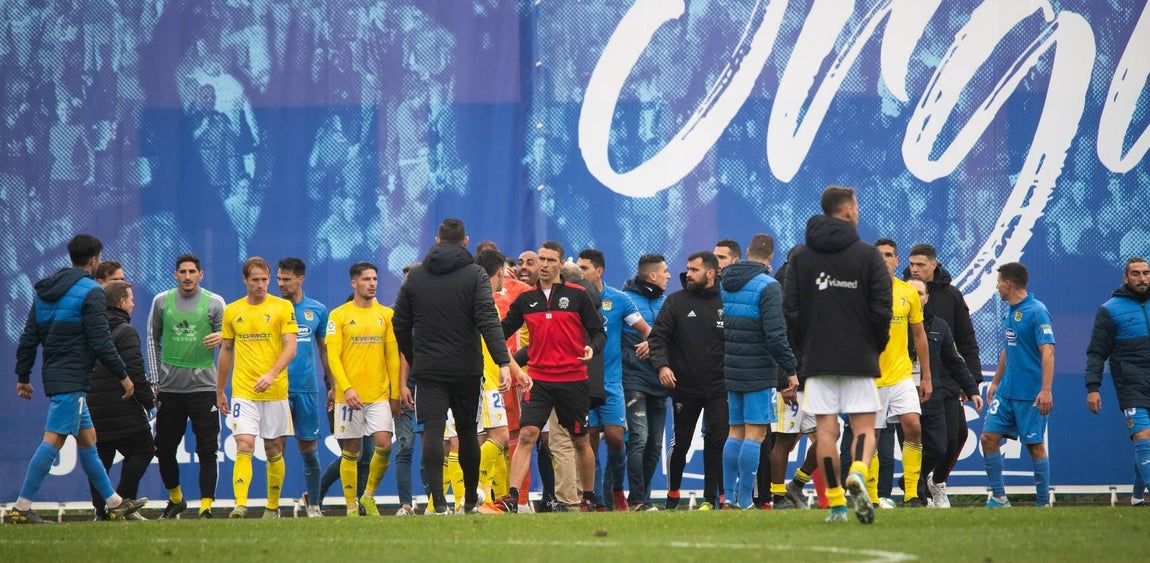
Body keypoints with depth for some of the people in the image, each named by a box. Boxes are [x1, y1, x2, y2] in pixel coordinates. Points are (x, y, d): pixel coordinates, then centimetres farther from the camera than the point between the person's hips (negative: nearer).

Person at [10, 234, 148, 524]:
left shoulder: (45, 291, 14)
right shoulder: (91, 293, -11)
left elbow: (29, 337, 14)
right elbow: (100, 342, -15)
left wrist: (23, 376, 20)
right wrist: (123, 376, -7)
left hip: (53, 375, 9)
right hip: (72, 379, -9)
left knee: (88, 439, 15)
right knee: (53, 440, -11)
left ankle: (114, 502, 22)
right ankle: (22, 508, -15)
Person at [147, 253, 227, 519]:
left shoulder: (214, 302, 3)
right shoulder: (161, 301, 8)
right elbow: (153, 340, 15)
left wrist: (220, 338, -20)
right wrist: (155, 380, 9)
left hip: (203, 385, -2)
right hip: (170, 386, 2)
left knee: (207, 450, -8)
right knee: (164, 448, 7)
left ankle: (206, 507, -6)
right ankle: (175, 499, 28)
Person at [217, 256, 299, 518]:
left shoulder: (283, 307, 0)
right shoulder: (232, 311, 8)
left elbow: (290, 347, -7)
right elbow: (226, 351, 17)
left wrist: (272, 374, -23)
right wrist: (219, 391, 18)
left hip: (275, 391, -1)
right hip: (243, 392, 1)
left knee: (274, 451, 7)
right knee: (244, 447, -14)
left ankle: (273, 507, 19)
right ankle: (240, 505, -23)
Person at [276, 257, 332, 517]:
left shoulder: (318, 310, 8)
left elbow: (325, 349, 16)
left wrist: (333, 385, 15)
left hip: (307, 388, 2)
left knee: (309, 447, 5)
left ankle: (313, 502, 16)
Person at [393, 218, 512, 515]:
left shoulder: (414, 277, 6)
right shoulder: (475, 275, -3)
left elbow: (400, 324, 10)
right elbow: (488, 321, -15)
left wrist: (412, 358, 25)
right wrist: (503, 362, -21)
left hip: (428, 368, 1)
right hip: (466, 368, -1)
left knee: (433, 431, -5)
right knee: (467, 431, 12)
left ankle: (439, 501, -19)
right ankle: (470, 500, 20)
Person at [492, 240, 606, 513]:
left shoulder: (578, 296, -1)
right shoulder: (526, 300, 7)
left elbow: (598, 332, 0)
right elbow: (502, 332, 13)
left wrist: (592, 348, -20)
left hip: (573, 380, -1)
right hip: (538, 380, 1)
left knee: (581, 440, 10)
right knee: (526, 434, -14)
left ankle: (589, 498, 25)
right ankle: (512, 497, -20)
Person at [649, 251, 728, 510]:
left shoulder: (726, 303, 2)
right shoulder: (676, 301, 2)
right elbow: (658, 336, -1)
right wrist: (661, 364, -17)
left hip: (718, 388, 0)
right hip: (684, 387, 0)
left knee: (717, 440, -7)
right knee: (680, 441, 9)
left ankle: (711, 497, -1)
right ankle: (672, 496, 22)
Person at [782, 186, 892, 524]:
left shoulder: (800, 256, 5)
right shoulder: (868, 255, -2)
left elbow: (790, 311, 1)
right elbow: (881, 311, -6)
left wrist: (804, 349, 13)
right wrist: (876, 346, 10)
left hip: (817, 358, 2)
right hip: (859, 358, -2)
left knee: (825, 430, 3)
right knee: (864, 426, 2)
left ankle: (835, 502, 0)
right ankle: (858, 472, -27)